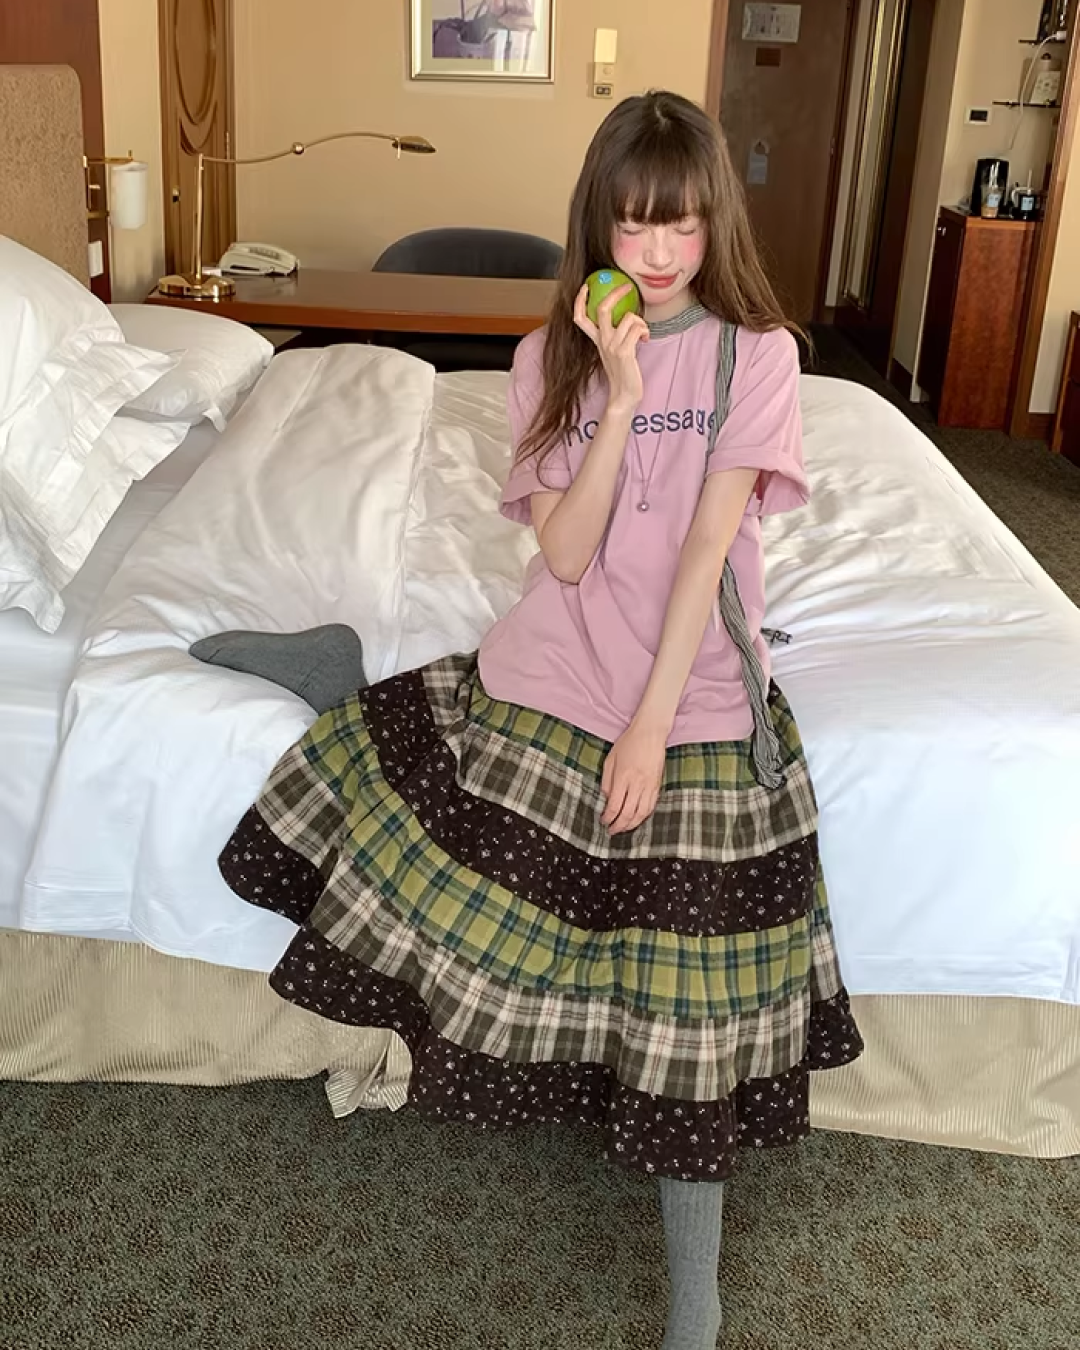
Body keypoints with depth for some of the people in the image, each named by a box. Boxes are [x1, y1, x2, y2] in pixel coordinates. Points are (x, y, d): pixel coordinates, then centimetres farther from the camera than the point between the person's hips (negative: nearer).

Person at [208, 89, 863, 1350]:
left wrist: (654, 720, -16)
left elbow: (709, 541, -12)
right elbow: (564, 553, -9)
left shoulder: (755, 350, -5)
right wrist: (620, 393, -18)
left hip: (694, 702, -2)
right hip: (553, 680, 2)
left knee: (687, 1005, 0)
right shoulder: (552, 358, 1)